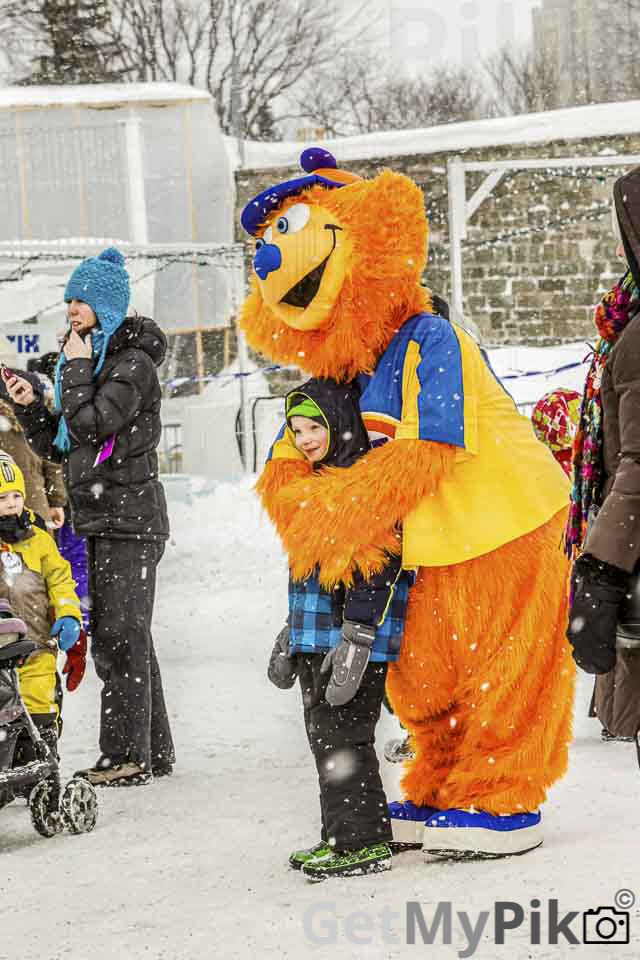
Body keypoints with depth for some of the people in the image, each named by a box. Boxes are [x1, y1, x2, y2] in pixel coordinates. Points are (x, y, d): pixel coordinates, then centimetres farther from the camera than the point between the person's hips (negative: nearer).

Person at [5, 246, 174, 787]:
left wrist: (76, 368, -11)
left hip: (128, 519, -10)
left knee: (120, 636, -10)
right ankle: (153, 750, 18)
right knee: (124, 638, 12)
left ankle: (127, 755, -8)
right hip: (104, 519, 10)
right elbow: (59, 446, 18)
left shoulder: (132, 364, -10)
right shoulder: (91, 362, 17)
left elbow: (91, 424, -22)